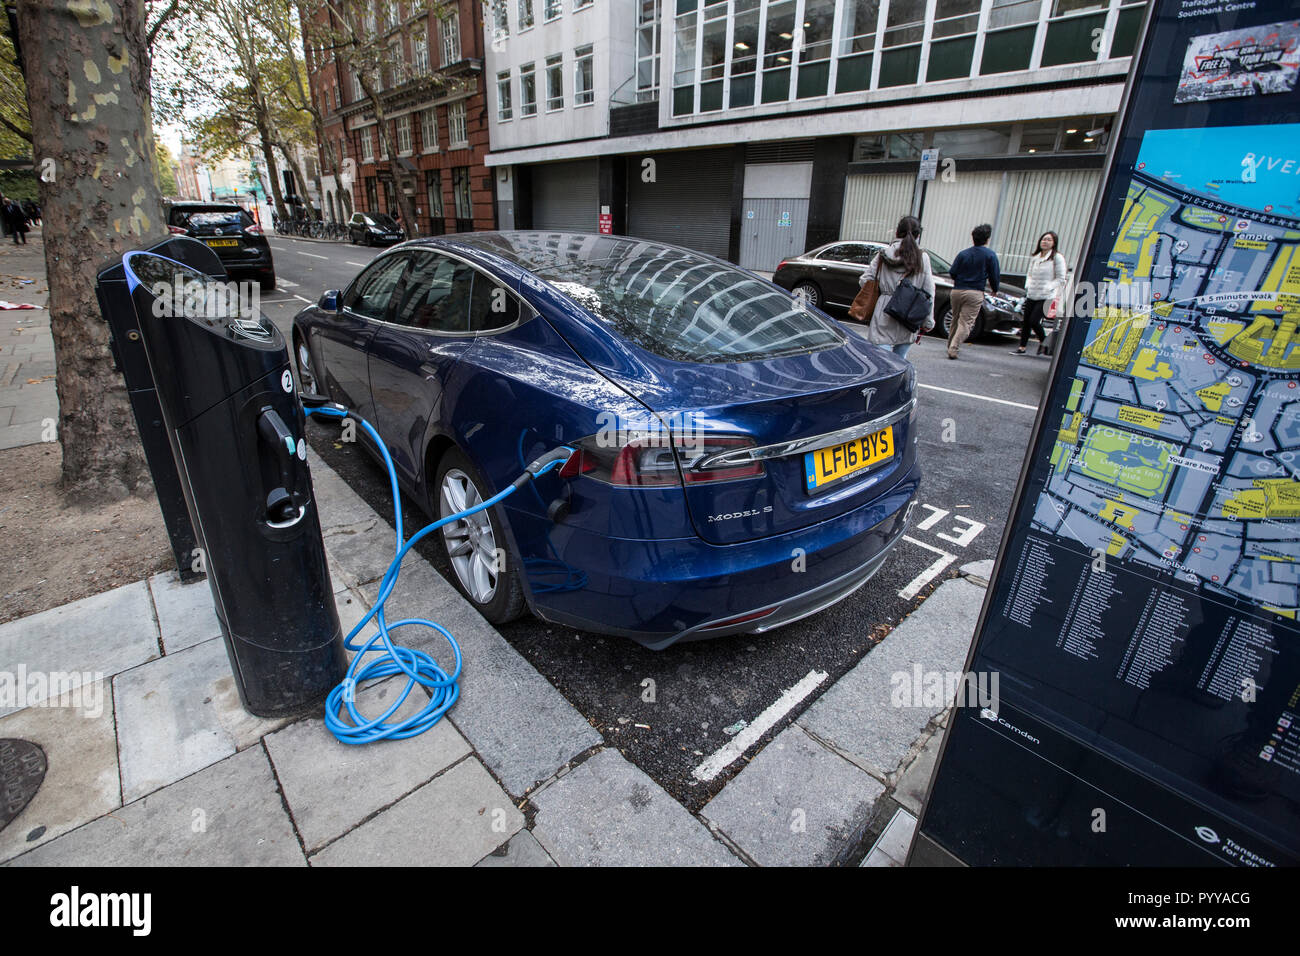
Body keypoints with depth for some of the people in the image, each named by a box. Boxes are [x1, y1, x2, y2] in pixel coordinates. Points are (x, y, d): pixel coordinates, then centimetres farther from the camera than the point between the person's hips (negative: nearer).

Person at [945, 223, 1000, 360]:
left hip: (957, 291, 4)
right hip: (975, 293, -4)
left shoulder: (963, 253, 5)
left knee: (955, 320, 18)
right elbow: (995, 276, 0)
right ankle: (953, 349, -18)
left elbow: (952, 272, 3)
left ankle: (951, 346, 27)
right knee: (966, 323, -4)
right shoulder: (990, 255, -2)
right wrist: (994, 289, 18)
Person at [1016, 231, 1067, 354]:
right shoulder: (1035, 257, 12)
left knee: (1034, 321, -13)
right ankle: (1022, 347, 13)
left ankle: (1043, 341, 13)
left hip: (1046, 297, -6)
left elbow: (1060, 279, -5)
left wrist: (1048, 288, -19)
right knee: (1026, 321, 5)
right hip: (1031, 295, 6)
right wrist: (1028, 285, 3)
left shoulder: (1057, 257, -4)